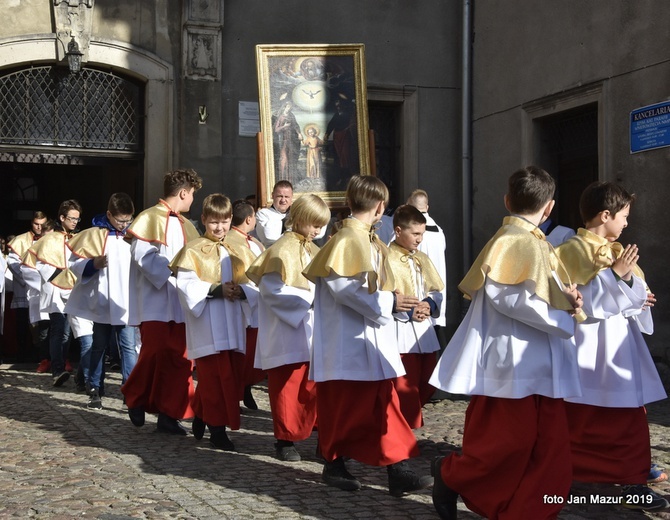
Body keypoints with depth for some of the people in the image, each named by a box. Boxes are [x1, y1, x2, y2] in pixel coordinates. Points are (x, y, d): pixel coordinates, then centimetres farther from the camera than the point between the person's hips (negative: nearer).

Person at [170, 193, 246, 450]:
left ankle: (201, 417, 24)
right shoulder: (193, 250, -3)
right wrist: (215, 290, -21)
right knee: (214, 377, -5)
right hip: (207, 324, -6)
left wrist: (240, 291, -8)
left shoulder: (234, 250, 17)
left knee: (232, 376, 7)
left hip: (231, 324, 6)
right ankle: (217, 428, 5)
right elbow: (186, 285, -12)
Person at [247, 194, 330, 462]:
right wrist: (309, 299, -21)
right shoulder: (282, 249, -11)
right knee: (287, 387, 0)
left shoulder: (312, 250, 15)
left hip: (312, 332, 7)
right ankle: (285, 439, 11)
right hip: (287, 334, -7)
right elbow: (274, 290, -19)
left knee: (315, 386, 9)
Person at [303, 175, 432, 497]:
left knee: (384, 406, 7)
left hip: (371, 339, 9)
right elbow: (342, 287, -24)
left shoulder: (369, 241, 14)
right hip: (348, 341, -9)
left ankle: (399, 472, 9)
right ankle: (333, 465, 20)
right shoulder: (348, 239, -15)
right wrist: (388, 302, -19)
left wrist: (392, 302, 8)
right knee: (345, 406, 4)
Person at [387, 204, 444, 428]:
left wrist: (430, 304, -5)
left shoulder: (422, 259, 15)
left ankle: (407, 421, 32)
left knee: (426, 384, 13)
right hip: (400, 332, -8)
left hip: (424, 330, 8)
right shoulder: (386, 259, -10)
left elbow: (437, 290, 17)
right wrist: (408, 313, -20)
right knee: (406, 388, -4)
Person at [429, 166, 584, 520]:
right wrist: (563, 317, -14)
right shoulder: (509, 242, -12)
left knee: (550, 446, 7)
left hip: (540, 363, 9)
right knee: (511, 441, -2)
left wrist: (564, 298, 1)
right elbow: (507, 297, -21)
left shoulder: (537, 244, 16)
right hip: (511, 361, -9)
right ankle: (450, 474, 20)